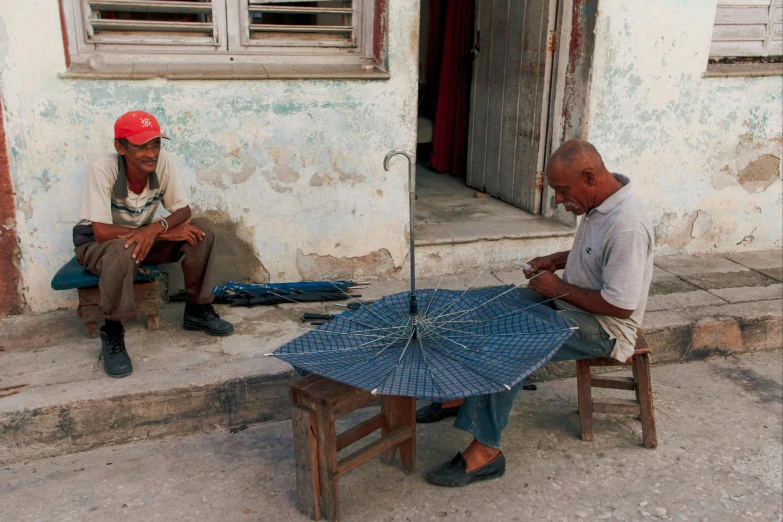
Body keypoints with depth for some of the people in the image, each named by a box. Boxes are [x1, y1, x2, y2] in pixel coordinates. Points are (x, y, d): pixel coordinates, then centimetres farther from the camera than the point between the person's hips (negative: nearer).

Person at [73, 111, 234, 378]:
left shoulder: (162, 162, -17)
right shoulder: (102, 168, -30)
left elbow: (183, 210, -11)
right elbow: (102, 232, -32)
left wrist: (156, 227, -34)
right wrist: (166, 233, -32)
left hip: (147, 237, 5)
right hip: (96, 243, -5)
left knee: (202, 229, -16)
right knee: (123, 251, -40)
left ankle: (197, 310, -2)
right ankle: (112, 335, -20)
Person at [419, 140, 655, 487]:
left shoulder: (626, 225, -29)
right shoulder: (601, 203, 1)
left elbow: (620, 305, -28)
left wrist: (560, 288, -18)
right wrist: (556, 260, 4)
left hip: (604, 327, -10)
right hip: (567, 301, 10)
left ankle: (485, 451, -18)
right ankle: (460, 396, 15)